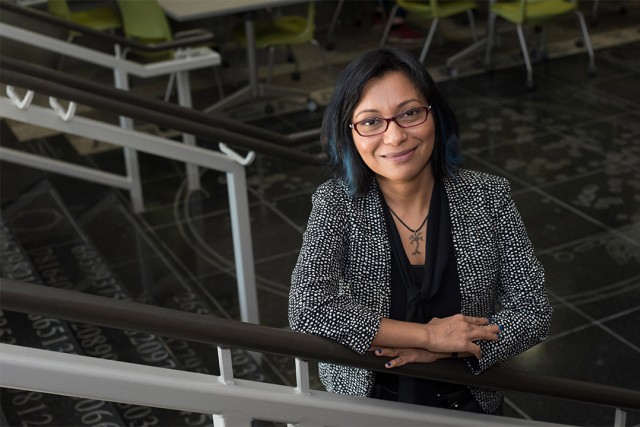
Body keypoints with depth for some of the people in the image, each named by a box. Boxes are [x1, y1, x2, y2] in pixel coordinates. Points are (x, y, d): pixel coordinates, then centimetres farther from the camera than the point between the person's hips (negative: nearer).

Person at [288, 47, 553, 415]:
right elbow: (308, 311, -23)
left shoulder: (488, 196, -7)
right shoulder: (337, 204, -11)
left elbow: (534, 313, -6)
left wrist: (442, 351, -20)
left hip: (467, 400, 1)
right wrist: (430, 335, -21)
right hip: (366, 396, 0)